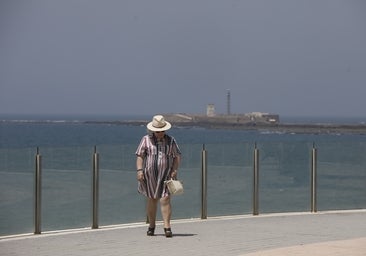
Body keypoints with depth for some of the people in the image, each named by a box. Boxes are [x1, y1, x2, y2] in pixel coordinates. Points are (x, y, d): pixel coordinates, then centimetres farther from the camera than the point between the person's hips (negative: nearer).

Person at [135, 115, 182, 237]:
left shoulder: (170, 141, 6)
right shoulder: (146, 140, 4)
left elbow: (177, 156, 9)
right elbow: (140, 156, 1)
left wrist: (175, 170, -5)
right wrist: (139, 170, -10)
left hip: (166, 175, 0)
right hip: (150, 175, 1)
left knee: (165, 199, -11)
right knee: (152, 200, 9)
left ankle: (167, 227, -12)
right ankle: (151, 226, 22)